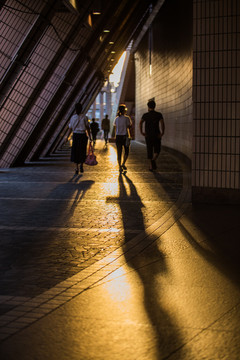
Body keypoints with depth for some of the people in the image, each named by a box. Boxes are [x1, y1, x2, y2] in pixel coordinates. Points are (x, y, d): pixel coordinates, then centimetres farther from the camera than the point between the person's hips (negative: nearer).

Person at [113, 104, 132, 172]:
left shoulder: (116, 119, 6)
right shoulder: (126, 118, -7)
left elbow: (115, 128, 8)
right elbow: (129, 126, -9)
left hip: (118, 136, 4)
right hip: (125, 136, -3)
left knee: (119, 152, 6)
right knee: (126, 151, 13)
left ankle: (120, 167, 5)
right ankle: (123, 164, -1)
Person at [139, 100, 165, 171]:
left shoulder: (145, 115, 3)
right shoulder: (159, 114, 1)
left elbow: (140, 123, -10)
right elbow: (162, 123, -14)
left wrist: (141, 132, -7)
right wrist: (162, 133, -13)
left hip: (148, 136, 1)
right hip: (157, 135, -1)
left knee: (150, 151, 13)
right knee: (157, 150, 11)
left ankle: (151, 166, 11)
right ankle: (153, 160, -18)